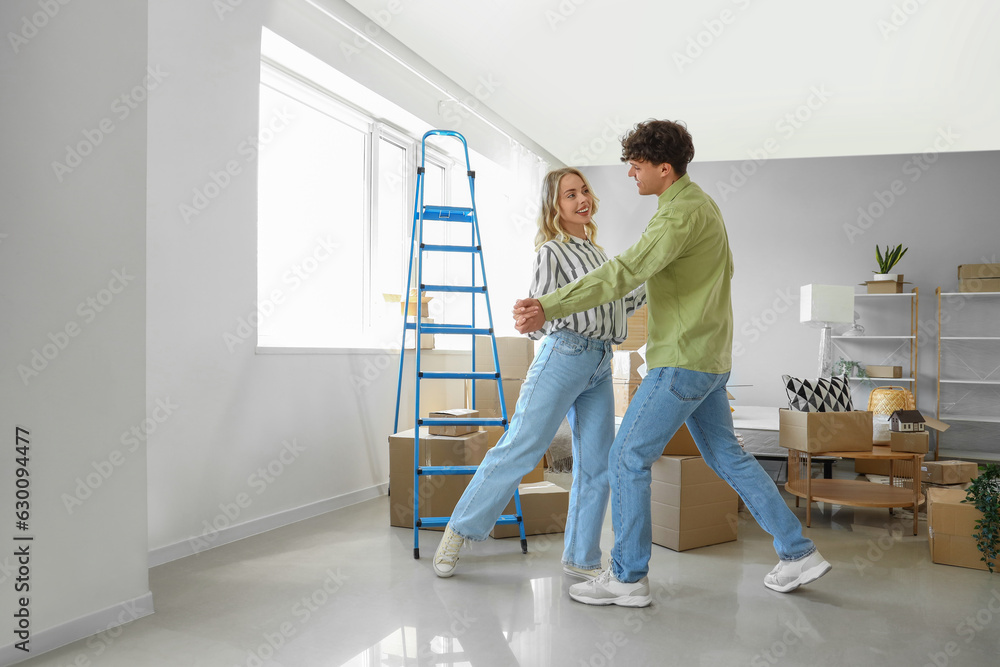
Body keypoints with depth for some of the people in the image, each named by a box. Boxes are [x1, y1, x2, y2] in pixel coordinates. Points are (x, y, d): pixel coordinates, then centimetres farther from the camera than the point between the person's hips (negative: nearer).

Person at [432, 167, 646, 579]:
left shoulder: (594, 251, 21)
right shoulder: (552, 252, -3)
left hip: (599, 364, 7)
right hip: (565, 355, -7)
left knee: (597, 465, 4)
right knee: (520, 448, -7)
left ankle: (581, 558, 14)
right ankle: (459, 531, 6)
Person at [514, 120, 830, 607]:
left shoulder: (681, 214, -19)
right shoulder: (701, 203, 14)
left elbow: (623, 274, -30)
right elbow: (723, 270, 26)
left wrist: (548, 308, -34)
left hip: (683, 361, -10)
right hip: (709, 358, 10)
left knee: (628, 457, -2)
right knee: (726, 457, 17)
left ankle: (628, 577, 7)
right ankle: (798, 553, 24)